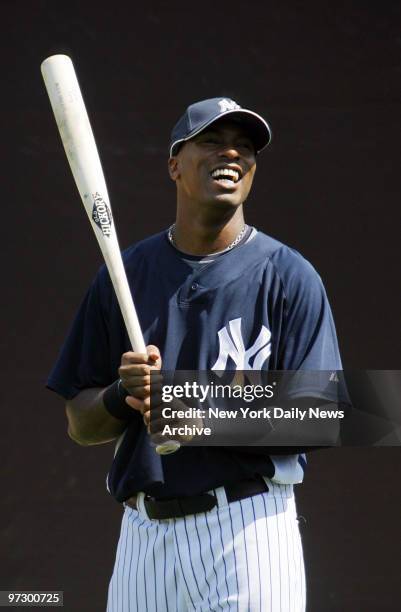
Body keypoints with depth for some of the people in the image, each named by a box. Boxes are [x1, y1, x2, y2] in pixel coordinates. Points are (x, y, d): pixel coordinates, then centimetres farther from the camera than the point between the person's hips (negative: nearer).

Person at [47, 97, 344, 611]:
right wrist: (123, 394, -11)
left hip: (247, 531, -3)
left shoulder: (289, 277, 1)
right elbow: (80, 425, 10)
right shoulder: (124, 274, 11)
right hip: (142, 534, 3)